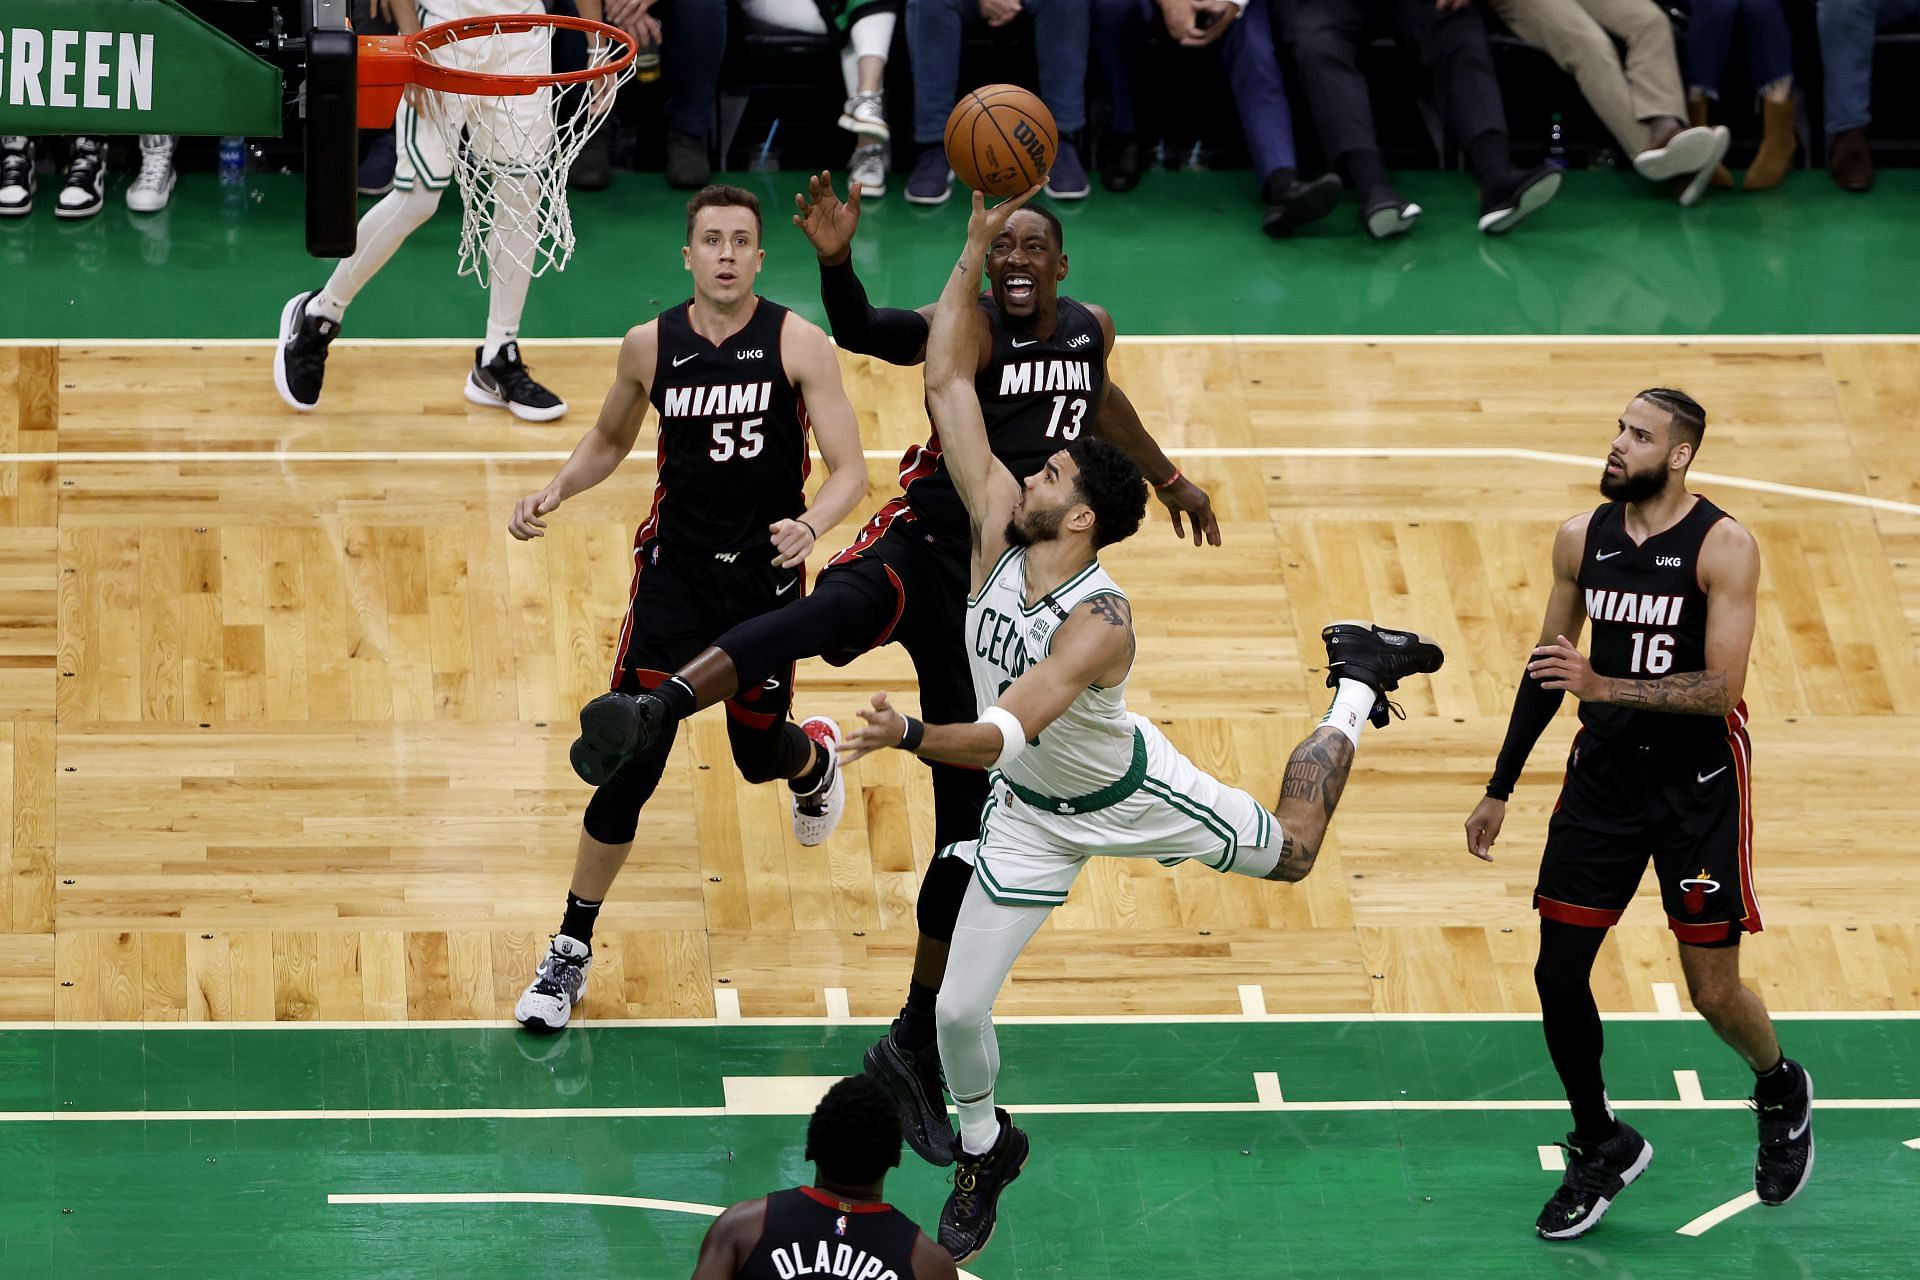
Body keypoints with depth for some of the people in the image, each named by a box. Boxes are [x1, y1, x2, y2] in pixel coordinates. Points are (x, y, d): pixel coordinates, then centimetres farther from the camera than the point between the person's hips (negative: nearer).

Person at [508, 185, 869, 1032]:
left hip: (766, 577, -1)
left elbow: (849, 470, -14)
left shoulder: (797, 344, -12)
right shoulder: (651, 345, -5)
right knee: (627, 769, -7)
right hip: (676, 573, 1)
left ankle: (815, 756, 58)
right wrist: (553, 493, -3)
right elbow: (610, 438, 15)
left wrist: (810, 525, -34)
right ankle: (571, 952, 4)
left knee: (760, 755, 17)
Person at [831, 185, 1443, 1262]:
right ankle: (985, 1151, 26)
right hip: (1032, 814, 4)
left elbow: (1006, 734, -50)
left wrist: (912, 737, -65)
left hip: (1131, 791, -4)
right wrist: (976, 252, -30)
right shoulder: (997, 527, -23)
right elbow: (949, 379, -23)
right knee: (959, 1011, -3)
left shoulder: (1100, 623, -39)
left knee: (1291, 851, 23)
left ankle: (1355, 687, 47)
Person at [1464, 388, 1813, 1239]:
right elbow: (1547, 666, 11)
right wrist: (1499, 788, 12)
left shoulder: (1722, 548, -16)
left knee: (1715, 994, 1)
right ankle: (1602, 1150, 21)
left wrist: (1604, 686, -34)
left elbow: (1721, 687, -23)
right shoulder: (1581, 539, 0)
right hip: (1605, 775, 5)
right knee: (1558, 975, 1)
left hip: (1699, 785, -5)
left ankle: (1782, 1091, 34)